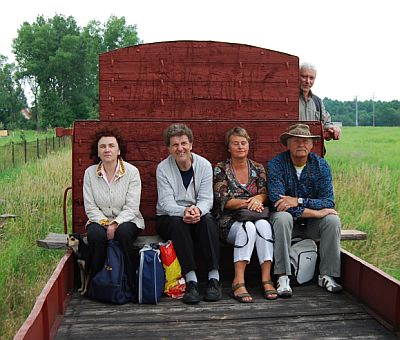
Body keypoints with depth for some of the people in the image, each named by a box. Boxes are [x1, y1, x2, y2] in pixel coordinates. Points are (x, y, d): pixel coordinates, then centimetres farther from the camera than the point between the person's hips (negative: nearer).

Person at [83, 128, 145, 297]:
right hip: (99, 220, 1)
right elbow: (90, 208, -2)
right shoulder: (90, 173, 1)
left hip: (126, 221, -1)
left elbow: (132, 208, -10)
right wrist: (106, 224, -17)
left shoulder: (132, 172, -5)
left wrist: (115, 224, -23)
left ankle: (132, 285, -20)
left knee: (124, 232, -34)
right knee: (96, 235, -32)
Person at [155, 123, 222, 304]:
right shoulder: (163, 168, -7)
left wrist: (197, 210, -33)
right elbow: (166, 203, -15)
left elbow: (206, 199, -8)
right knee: (177, 222, -35)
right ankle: (191, 281, -37)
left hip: (197, 216, 1)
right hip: (168, 219, -1)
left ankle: (214, 279, -30)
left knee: (208, 220, -31)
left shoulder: (204, 165, -2)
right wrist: (184, 211, -37)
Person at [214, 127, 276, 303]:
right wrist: (248, 202, -18)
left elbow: (264, 194, 5)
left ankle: (266, 279, -32)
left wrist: (257, 199, -19)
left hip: (254, 216, 3)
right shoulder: (220, 169, 4)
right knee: (248, 227, -35)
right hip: (229, 221, -3)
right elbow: (223, 201, -6)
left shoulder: (258, 168, 15)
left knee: (263, 225, -33)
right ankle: (238, 282, -37)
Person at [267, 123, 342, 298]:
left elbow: (328, 202, -12)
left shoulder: (321, 164, -4)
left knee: (332, 220, -25)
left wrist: (299, 201, -28)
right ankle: (283, 277, -27)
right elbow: (277, 201, -23)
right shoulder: (276, 164, -12)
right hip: (288, 220, -2)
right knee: (282, 217, -34)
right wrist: (315, 212, -26)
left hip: (311, 224, 3)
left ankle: (327, 275, -12)